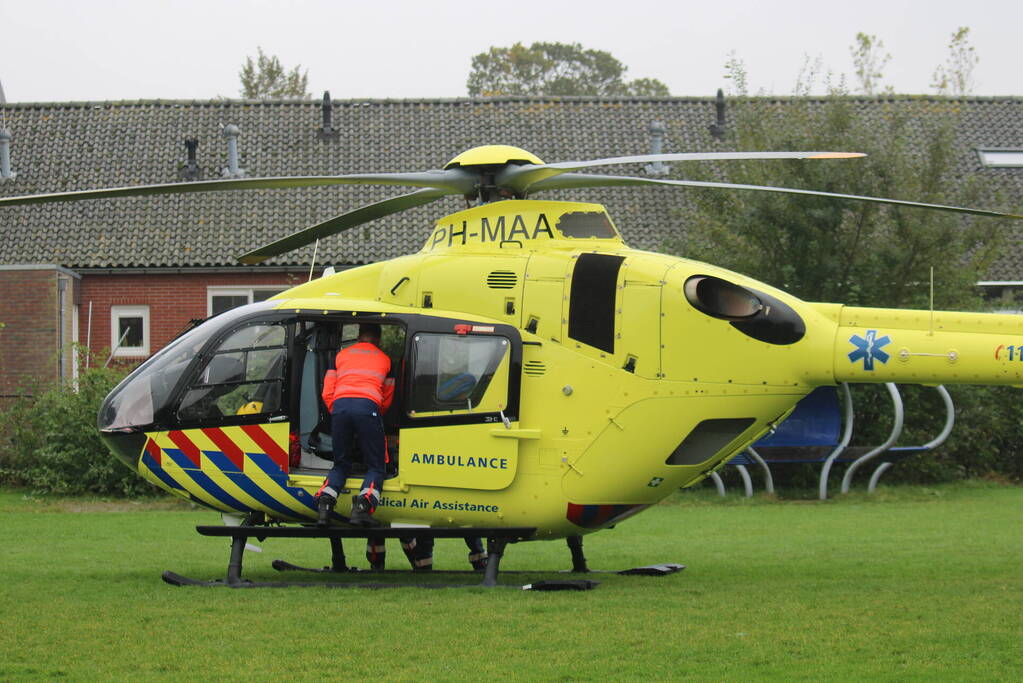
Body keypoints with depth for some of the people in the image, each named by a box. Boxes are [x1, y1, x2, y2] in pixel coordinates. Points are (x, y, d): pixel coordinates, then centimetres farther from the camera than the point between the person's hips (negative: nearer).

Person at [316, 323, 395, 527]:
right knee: (376, 466, 6)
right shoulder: (384, 359, 26)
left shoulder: (341, 355, 26)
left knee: (340, 465, 16)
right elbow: (387, 399, 30)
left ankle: (324, 503, -10)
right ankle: (362, 506, -20)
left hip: (340, 405, 2)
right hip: (368, 405, -2)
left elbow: (327, 393, 20)